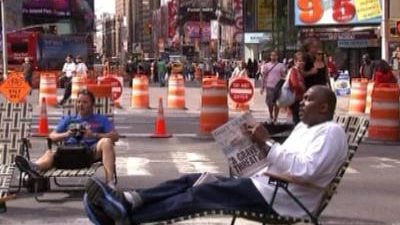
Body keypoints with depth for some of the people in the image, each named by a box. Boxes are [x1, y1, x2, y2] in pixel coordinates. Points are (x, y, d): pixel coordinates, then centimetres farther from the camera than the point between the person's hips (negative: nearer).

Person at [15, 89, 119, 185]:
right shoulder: (68, 119, 31)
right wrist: (66, 134, 0)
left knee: (106, 141, -32)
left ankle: (110, 181, -47)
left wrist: (94, 135, -8)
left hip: (91, 151, -1)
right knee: (50, 153, -29)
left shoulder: (101, 119, 23)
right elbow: (52, 136, 22)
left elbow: (115, 136, 8)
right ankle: (35, 168, -65)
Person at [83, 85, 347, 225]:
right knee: (195, 180, -5)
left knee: (204, 192, -22)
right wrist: (261, 142, 5)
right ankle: (127, 201, -19)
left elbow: (305, 169, -24)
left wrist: (267, 142, -21)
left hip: (283, 198, -9)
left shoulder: (331, 131, -9)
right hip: (266, 184, 9)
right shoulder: (304, 125, 22)